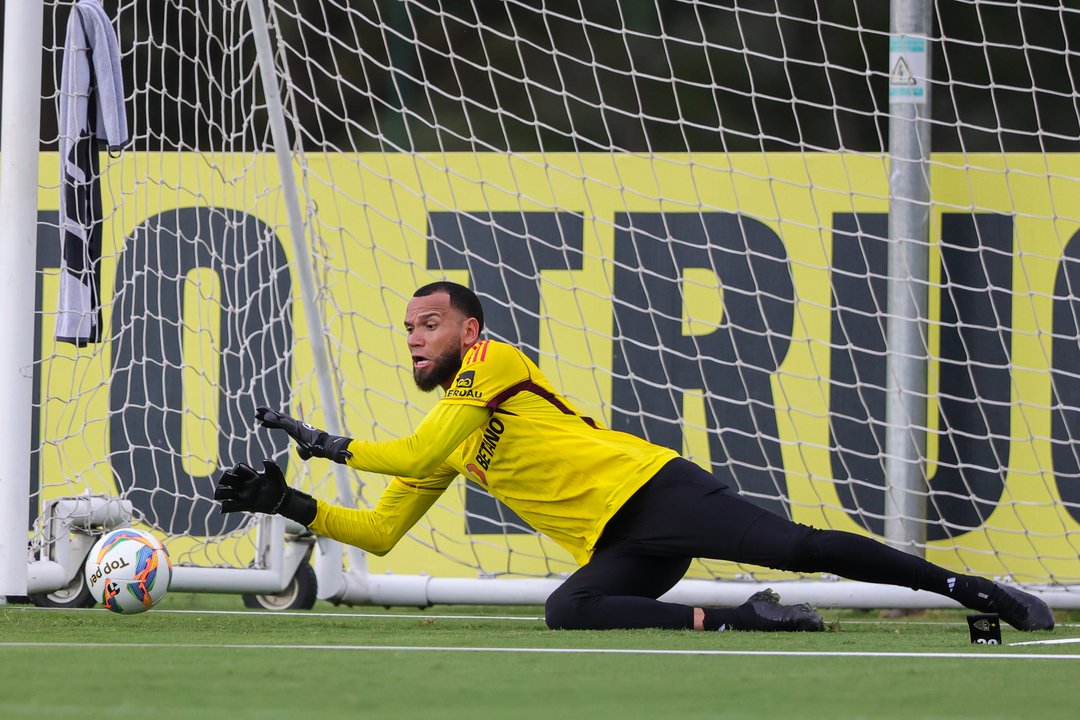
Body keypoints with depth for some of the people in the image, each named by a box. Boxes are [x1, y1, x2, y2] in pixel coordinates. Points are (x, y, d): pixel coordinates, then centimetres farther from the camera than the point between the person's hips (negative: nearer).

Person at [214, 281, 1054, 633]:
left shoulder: (491, 363, -1)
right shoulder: (441, 439, 22)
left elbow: (419, 454, -13)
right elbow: (380, 532, 20)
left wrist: (321, 443, -7)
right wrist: (293, 505, 7)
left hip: (653, 490, -6)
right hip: (614, 547, 6)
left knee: (797, 546, -20)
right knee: (569, 611, -28)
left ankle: (975, 591, -15)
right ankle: (735, 620, -21)